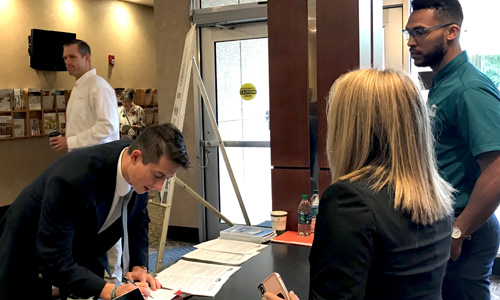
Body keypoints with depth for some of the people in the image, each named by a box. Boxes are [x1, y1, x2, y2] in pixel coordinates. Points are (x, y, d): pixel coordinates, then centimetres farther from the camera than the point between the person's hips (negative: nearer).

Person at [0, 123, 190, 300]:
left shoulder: (141, 172, -19)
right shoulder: (72, 177, -40)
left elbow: (138, 218, 0)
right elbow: (53, 261, -37)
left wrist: (139, 266, -14)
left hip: (83, 254, 5)